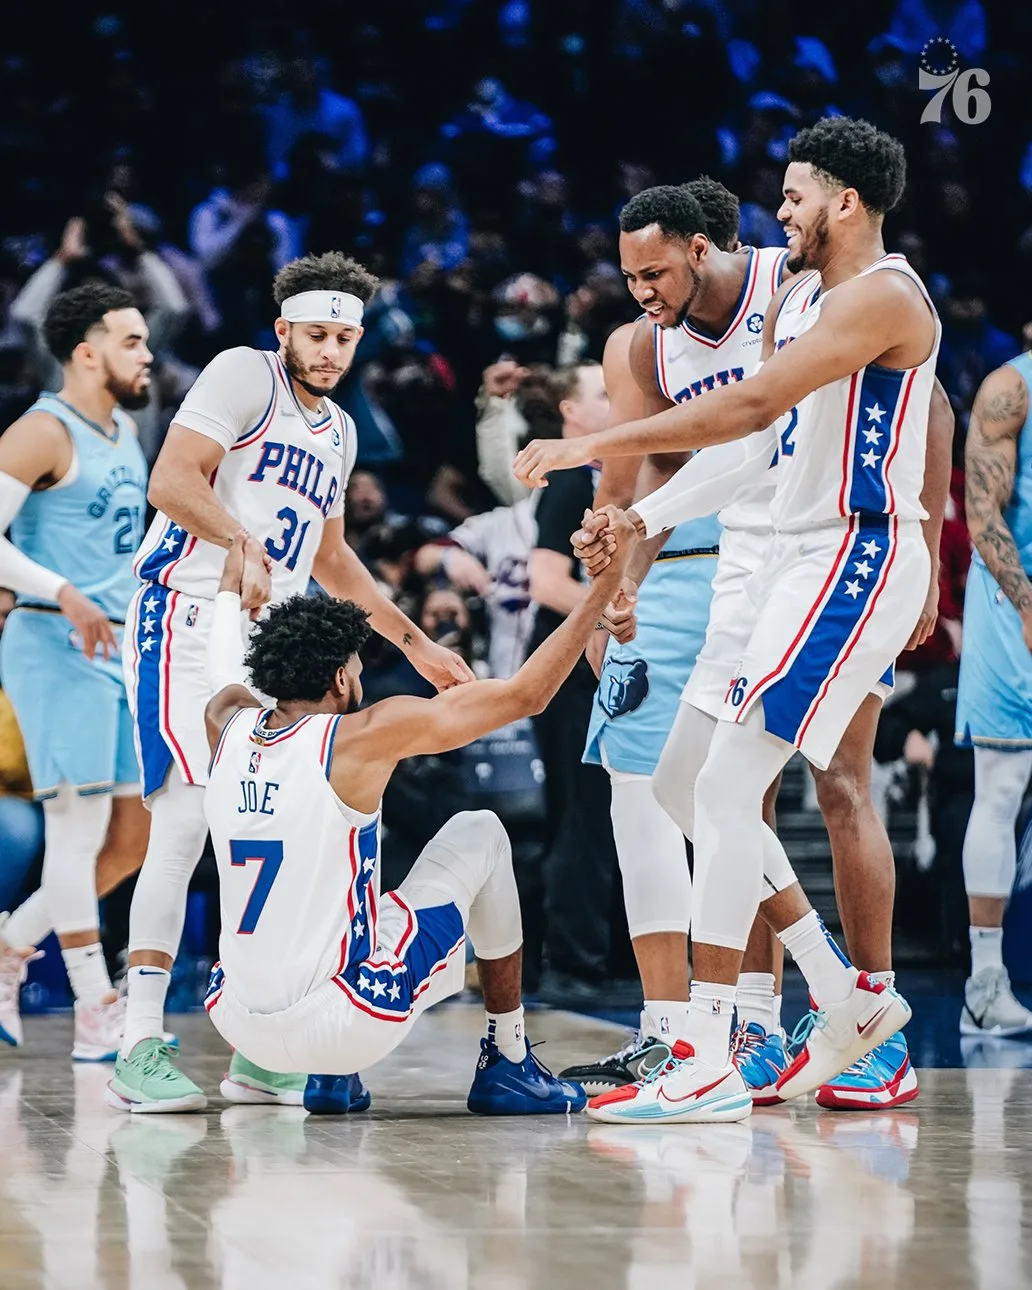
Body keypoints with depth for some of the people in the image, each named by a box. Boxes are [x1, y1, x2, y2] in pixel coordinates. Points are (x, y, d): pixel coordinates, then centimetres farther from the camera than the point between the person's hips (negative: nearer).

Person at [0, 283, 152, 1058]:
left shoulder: (126, 430, 17)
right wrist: (65, 595, -25)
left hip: (122, 650, 9)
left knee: (132, 840, 8)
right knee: (79, 828, -8)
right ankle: (97, 1017, -6)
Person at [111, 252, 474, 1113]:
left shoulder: (338, 431, 21)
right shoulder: (246, 375, -4)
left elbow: (329, 559, 32)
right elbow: (172, 480, -16)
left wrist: (413, 640, 31)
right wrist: (246, 545, -31)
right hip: (189, 621, -8)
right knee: (185, 825, -17)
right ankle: (140, 1044, -15)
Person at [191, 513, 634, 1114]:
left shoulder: (228, 728, 3)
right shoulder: (362, 737, -12)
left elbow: (226, 674, 31)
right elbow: (527, 694, -7)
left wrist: (232, 585, 48)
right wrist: (607, 581, -2)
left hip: (242, 1028, 6)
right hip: (350, 1029, -6)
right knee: (480, 833, 14)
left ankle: (329, 1077, 27)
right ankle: (508, 1064, 22)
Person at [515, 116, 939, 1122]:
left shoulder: (880, 296, -15)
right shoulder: (797, 297, 17)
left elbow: (750, 406, -24)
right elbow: (750, 442, 20)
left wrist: (592, 445, -23)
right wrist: (641, 518, 12)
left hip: (854, 562, -10)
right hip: (798, 560, 10)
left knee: (727, 787, -17)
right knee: (691, 787, 8)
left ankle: (707, 1066, -17)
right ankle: (847, 999, 18)